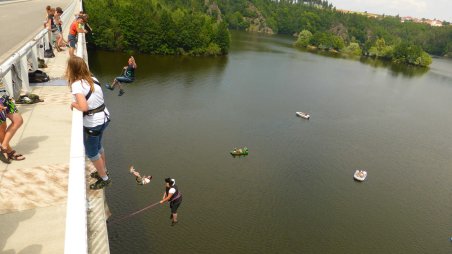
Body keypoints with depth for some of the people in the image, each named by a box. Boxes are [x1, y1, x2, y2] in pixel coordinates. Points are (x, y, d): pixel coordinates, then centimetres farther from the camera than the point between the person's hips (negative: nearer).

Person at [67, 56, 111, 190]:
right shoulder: (93, 79, 0)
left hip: (92, 123, -7)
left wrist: (74, 104, -10)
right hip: (104, 117, 8)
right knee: (98, 146, 29)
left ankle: (104, 179, 29)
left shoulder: (76, 85, -20)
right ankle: (103, 171, 48)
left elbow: (84, 107, -29)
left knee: (91, 153, 14)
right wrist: (78, 103, 3)